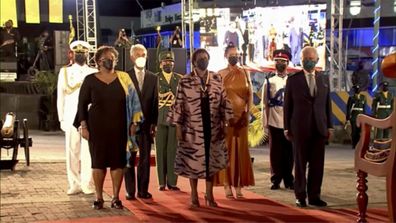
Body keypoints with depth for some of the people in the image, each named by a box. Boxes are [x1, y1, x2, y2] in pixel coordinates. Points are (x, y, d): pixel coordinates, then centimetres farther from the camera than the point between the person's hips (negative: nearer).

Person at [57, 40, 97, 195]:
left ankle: (88, 184, 3)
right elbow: (60, 97, 10)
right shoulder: (65, 72, 10)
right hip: (71, 118, 1)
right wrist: (61, 119, 4)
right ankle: (74, 184, 6)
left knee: (88, 152, -4)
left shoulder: (94, 74, 7)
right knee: (72, 152, 0)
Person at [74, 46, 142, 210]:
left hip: (118, 127, 1)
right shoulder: (90, 80, 1)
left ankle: (116, 197, 11)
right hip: (97, 126, -1)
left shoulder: (123, 78, 3)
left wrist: (133, 123, -1)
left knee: (118, 161, 2)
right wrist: (83, 126, -5)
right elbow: (82, 104, 2)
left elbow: (132, 101, 5)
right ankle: (99, 198, 12)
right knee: (98, 161, 2)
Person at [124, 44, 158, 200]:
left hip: (146, 124, 2)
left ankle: (143, 190, 11)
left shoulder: (153, 78, 9)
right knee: (129, 158, 2)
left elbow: (155, 102, 7)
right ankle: (130, 191, 7)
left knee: (145, 158, 4)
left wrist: (154, 123, 1)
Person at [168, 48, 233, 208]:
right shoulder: (185, 81, -5)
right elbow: (179, 105, -4)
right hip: (192, 129, -2)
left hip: (213, 128, 2)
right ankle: (194, 196, 18)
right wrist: (178, 126, -6)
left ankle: (209, 195, 24)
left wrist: (224, 123, 1)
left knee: (212, 161, 10)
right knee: (193, 162, 5)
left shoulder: (217, 79, 2)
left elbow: (224, 102, 4)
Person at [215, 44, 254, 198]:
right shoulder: (220, 74, 1)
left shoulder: (245, 73, 9)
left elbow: (250, 94, 9)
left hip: (242, 116, 3)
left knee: (241, 149, 3)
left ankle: (239, 186, 7)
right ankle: (227, 185, 1)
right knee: (226, 148, -2)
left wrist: (247, 113, 1)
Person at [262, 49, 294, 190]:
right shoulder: (269, 82, 6)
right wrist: (265, 122, -1)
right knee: (275, 153, 4)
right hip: (274, 123, -1)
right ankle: (276, 180, 14)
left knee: (289, 153, 6)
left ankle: (289, 180, 17)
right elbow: (265, 104, 5)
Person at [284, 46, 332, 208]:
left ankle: (314, 196, 12)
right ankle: (300, 196, 13)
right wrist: (287, 128, 0)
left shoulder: (324, 80, 10)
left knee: (317, 164, 4)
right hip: (300, 128, -3)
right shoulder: (293, 79, 1)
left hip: (319, 128, 3)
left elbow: (327, 104, 11)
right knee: (300, 163, 4)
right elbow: (287, 105, 2)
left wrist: (329, 126, 7)